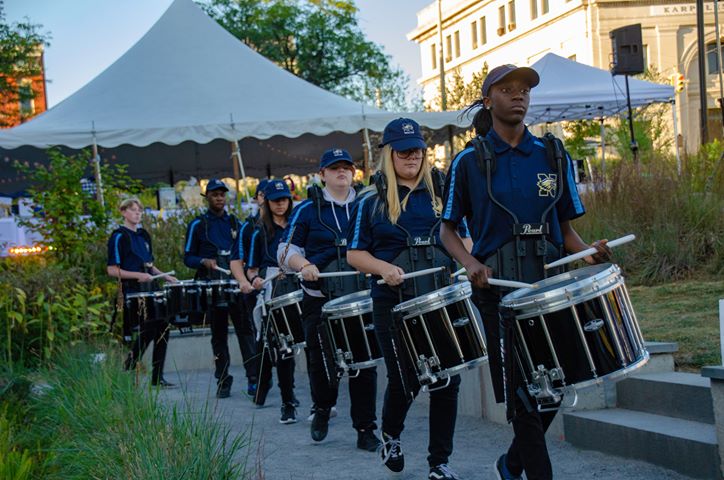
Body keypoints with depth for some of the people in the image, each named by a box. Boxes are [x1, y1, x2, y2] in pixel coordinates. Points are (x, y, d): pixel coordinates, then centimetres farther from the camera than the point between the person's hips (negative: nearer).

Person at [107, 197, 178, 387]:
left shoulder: (143, 235, 16)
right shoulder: (119, 236, -7)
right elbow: (112, 270, -13)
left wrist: (165, 276, 10)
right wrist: (138, 275, -21)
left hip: (150, 289, 8)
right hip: (132, 292, -8)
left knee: (163, 327, 3)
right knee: (146, 332, -10)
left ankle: (157, 377, 11)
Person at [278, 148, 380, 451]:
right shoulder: (308, 210, 3)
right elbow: (287, 249, 3)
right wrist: (304, 265, -16)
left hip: (362, 297, 1)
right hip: (320, 299, -1)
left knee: (364, 363, -2)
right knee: (320, 360, 4)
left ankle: (365, 429, 6)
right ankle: (322, 409, 33)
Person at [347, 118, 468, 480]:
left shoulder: (440, 192, 9)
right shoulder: (372, 201, 2)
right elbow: (355, 254, 2)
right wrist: (384, 268, -16)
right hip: (395, 305, -2)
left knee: (447, 381, 0)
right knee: (404, 380, 1)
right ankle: (390, 434, 34)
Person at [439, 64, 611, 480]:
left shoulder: (553, 156, 9)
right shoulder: (470, 162, 1)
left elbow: (566, 226, 12)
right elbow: (448, 230, 6)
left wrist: (589, 252, -8)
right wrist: (470, 263, -13)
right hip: (499, 290, -3)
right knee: (522, 394, -5)